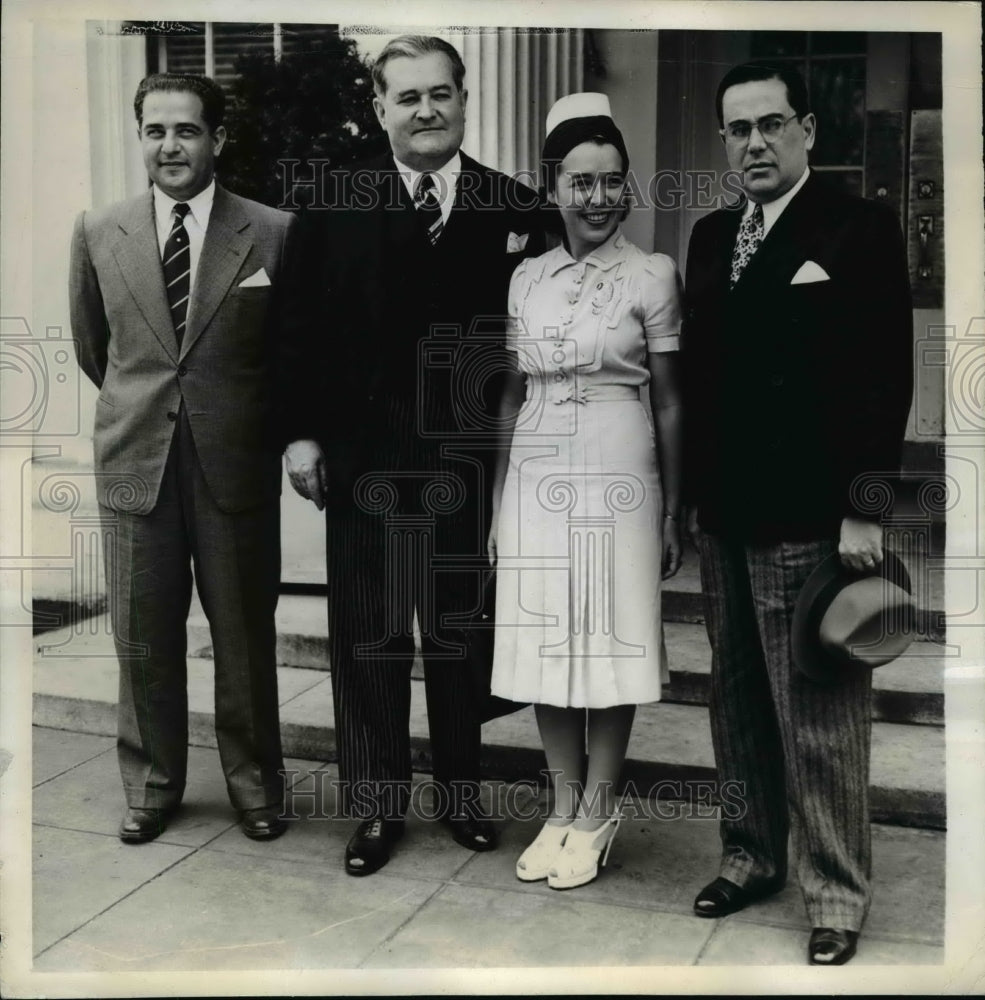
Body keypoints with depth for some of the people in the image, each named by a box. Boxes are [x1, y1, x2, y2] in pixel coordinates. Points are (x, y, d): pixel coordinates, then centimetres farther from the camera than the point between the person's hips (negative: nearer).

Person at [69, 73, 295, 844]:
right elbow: (92, 346, 16)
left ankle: (254, 781, 27)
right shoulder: (99, 233, 3)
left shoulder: (273, 233, -5)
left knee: (245, 634, 9)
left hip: (237, 464, -2)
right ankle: (152, 782, 28)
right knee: (144, 639, 10)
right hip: (135, 462, 2)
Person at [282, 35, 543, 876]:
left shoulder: (514, 208, 0)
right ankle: (377, 803, 24)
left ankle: (460, 789, 31)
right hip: (364, 453, 0)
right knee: (368, 634, 9)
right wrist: (303, 433, -4)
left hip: (467, 457, 0)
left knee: (461, 629, 14)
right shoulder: (336, 204, 1)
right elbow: (310, 327, 0)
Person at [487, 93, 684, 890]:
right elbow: (515, 394, 12)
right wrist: (498, 501, 10)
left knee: (610, 639, 4)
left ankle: (598, 810, 19)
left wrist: (673, 510, -2)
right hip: (538, 475, 4)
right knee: (544, 641, 7)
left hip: (617, 473, -4)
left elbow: (669, 399, -1)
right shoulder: (528, 278, 9)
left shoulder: (652, 275, -2)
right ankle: (564, 804, 22)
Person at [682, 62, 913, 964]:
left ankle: (837, 892, 15)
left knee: (820, 719, 1)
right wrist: (694, 492, 13)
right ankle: (752, 854, 29)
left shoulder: (861, 229, -4)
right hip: (724, 518, 6)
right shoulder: (710, 236, 14)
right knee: (738, 704, 14)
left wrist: (862, 507, -14)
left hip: (810, 520, -6)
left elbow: (886, 378, -9)